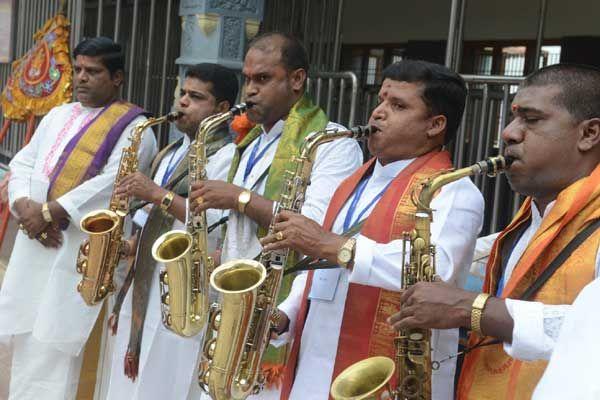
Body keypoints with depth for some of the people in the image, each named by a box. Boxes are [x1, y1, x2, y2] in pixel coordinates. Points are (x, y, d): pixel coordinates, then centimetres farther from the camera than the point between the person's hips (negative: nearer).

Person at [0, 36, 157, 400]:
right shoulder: (58, 115, 17)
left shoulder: (133, 126, -5)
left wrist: (49, 211, -16)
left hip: (81, 251, -6)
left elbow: (112, 183, -17)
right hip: (34, 243, 7)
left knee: (54, 344, -5)